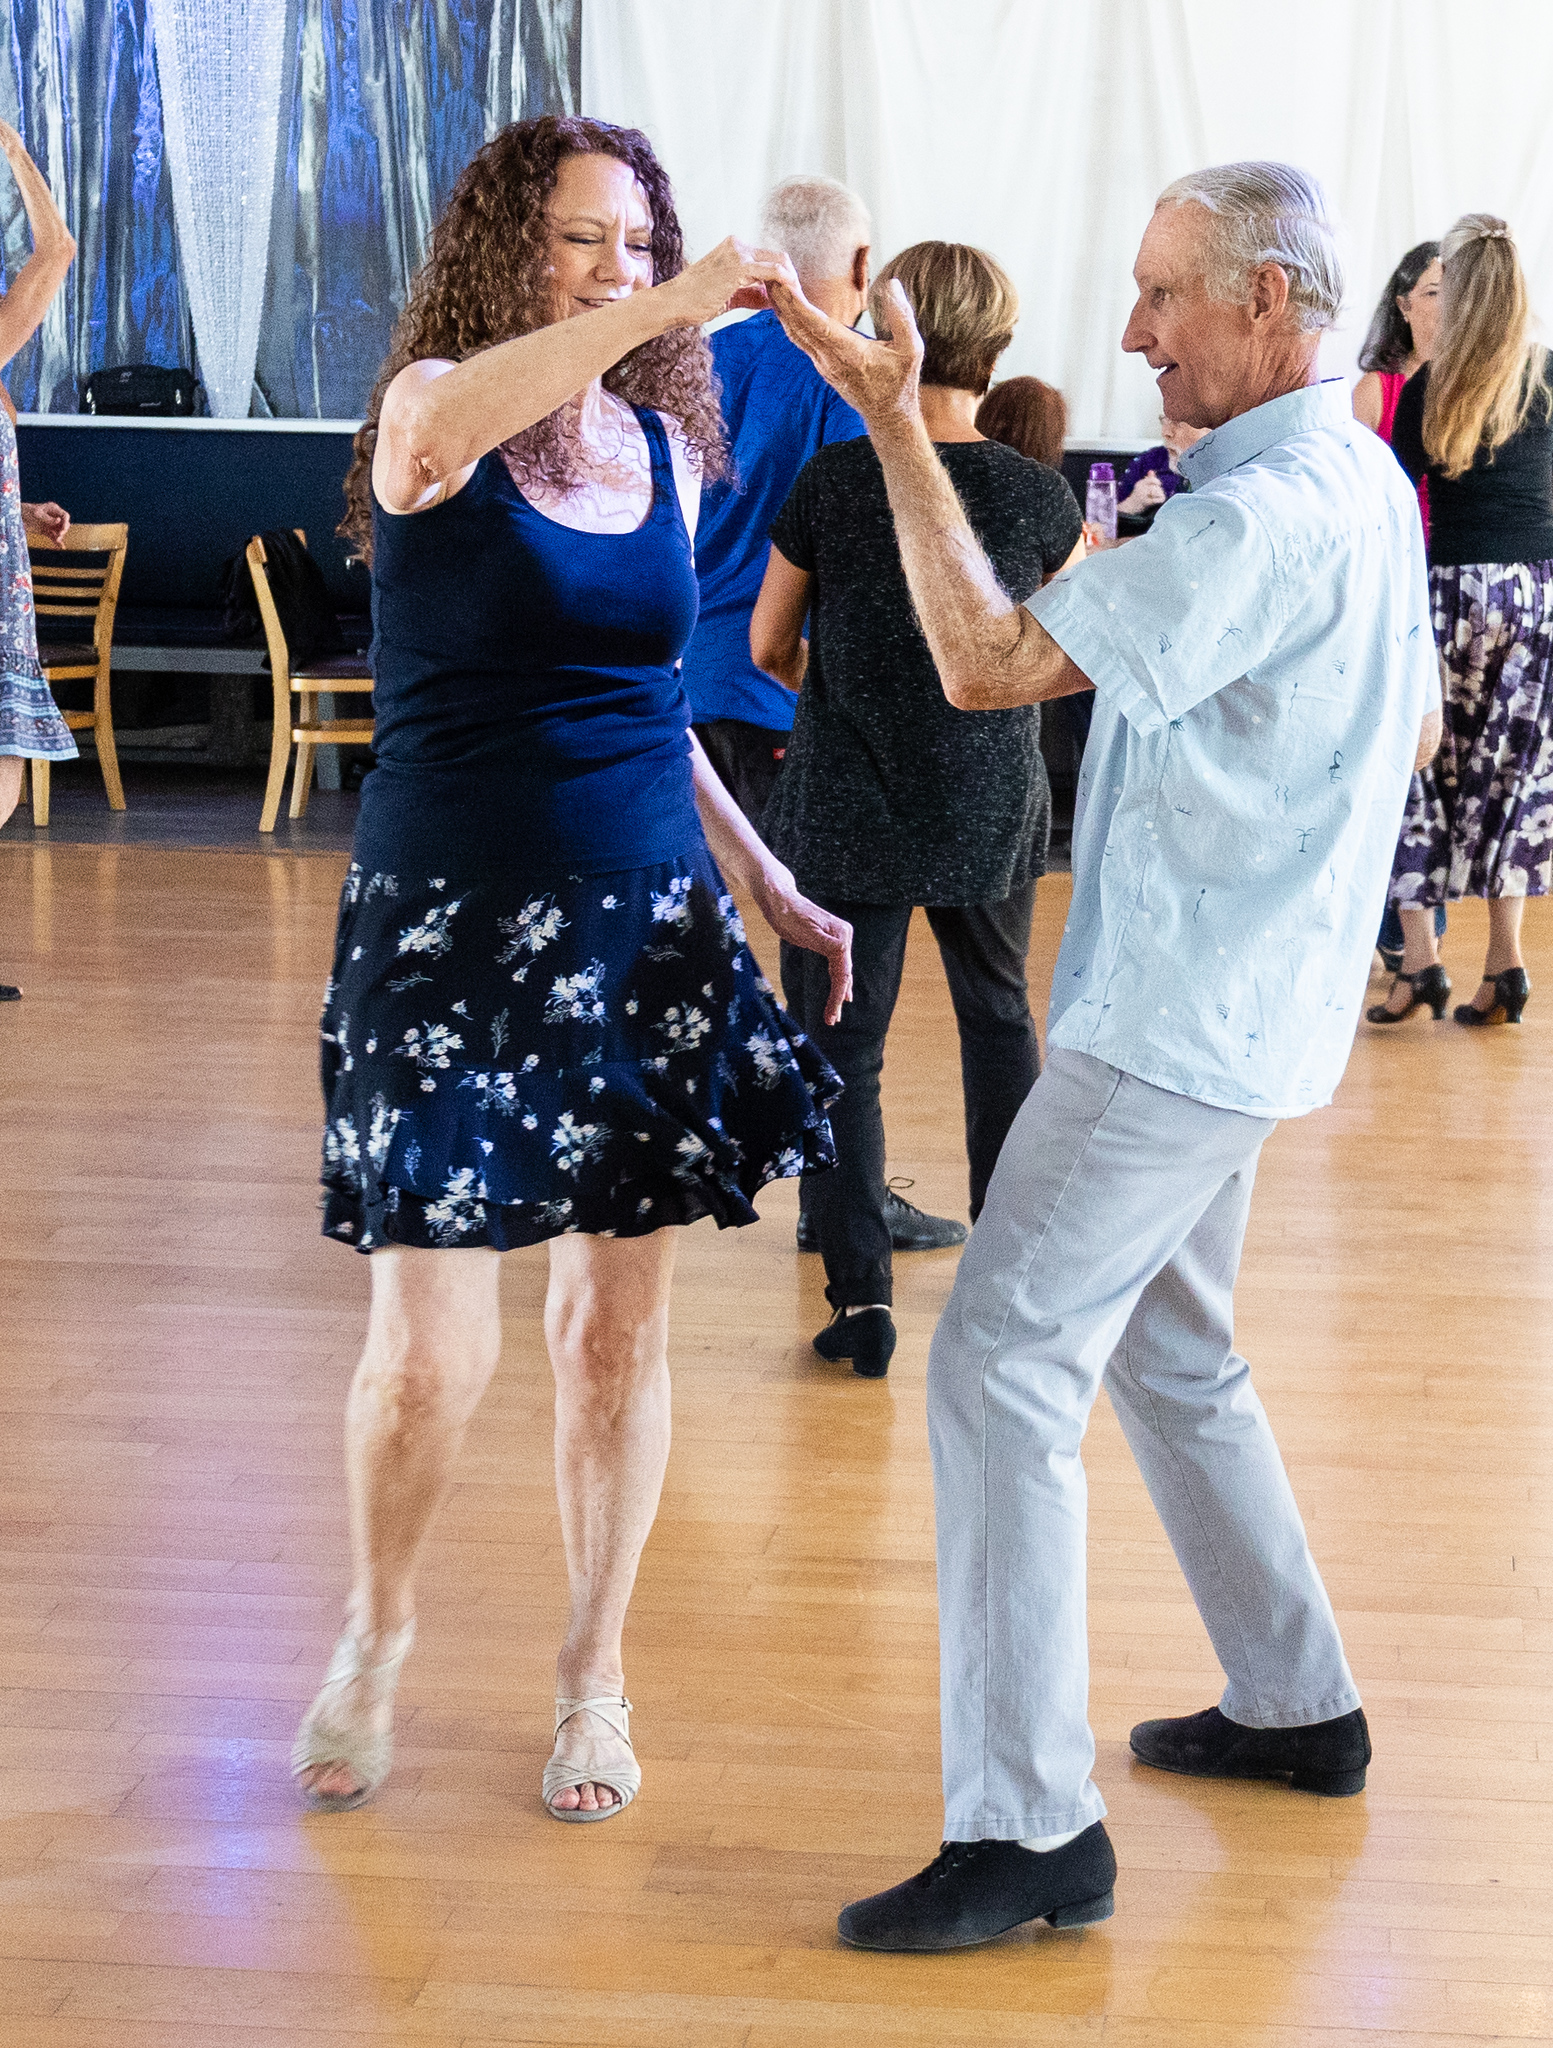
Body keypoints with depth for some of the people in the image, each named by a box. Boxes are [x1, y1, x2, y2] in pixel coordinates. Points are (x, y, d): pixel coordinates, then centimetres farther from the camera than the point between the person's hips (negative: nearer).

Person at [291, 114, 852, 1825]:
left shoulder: (663, 445, 9)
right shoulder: (436, 415, -6)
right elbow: (442, 427, -33)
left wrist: (769, 887, 16)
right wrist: (674, 305, -38)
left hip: (644, 917, 4)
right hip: (449, 920, -4)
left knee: (619, 1318, 8)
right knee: (432, 1345, -3)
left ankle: (593, 1675, 26)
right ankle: (375, 1636, 26)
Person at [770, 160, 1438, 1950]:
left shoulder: (1260, 521, -23)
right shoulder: (1365, 485, 11)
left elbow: (989, 662, -25)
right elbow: (1414, 723, 24)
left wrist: (893, 419, -23)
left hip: (1179, 1028, -10)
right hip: (1239, 1011, 10)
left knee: (1002, 1369, -10)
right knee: (1170, 1353, 22)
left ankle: (1029, 1829, -8)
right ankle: (1298, 1707, 34)